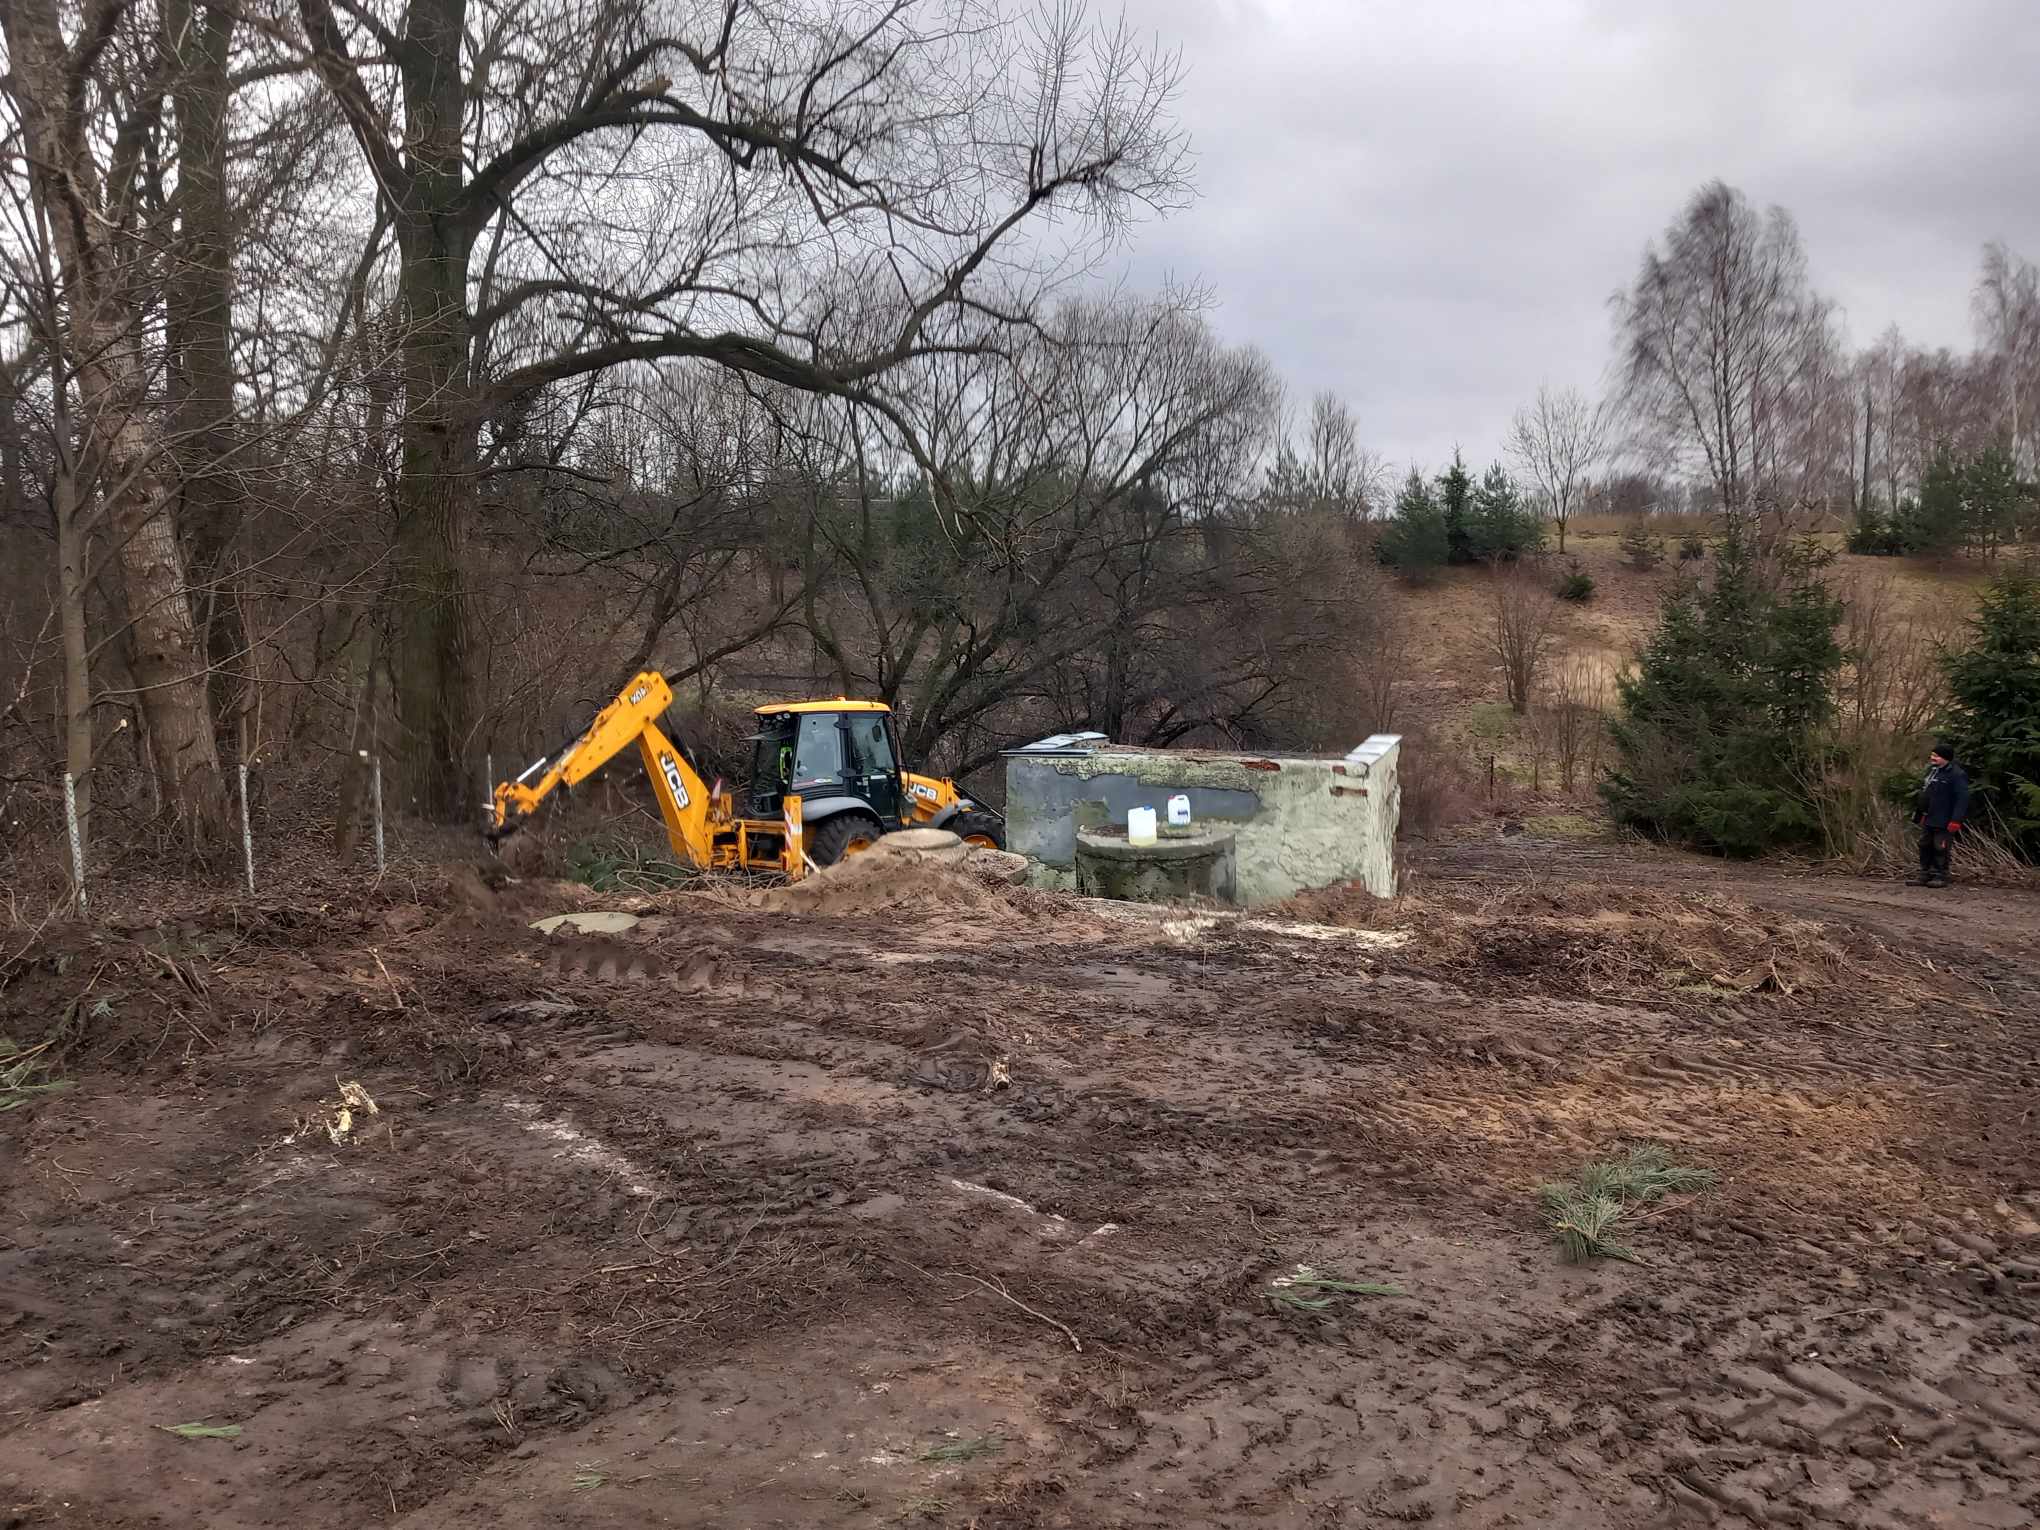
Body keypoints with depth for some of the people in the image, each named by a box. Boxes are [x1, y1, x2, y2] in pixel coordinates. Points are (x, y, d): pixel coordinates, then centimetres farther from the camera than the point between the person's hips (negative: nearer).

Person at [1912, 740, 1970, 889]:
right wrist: (1921, 814, 21)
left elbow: (1962, 799, -19)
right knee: (1925, 847, 12)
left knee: (1940, 849, -4)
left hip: (1943, 822, -9)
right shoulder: (1932, 770, 13)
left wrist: (1956, 820, -22)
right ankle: (1925, 875, 20)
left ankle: (1940, 877, 5)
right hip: (1928, 820, 9)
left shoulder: (1957, 775, -15)